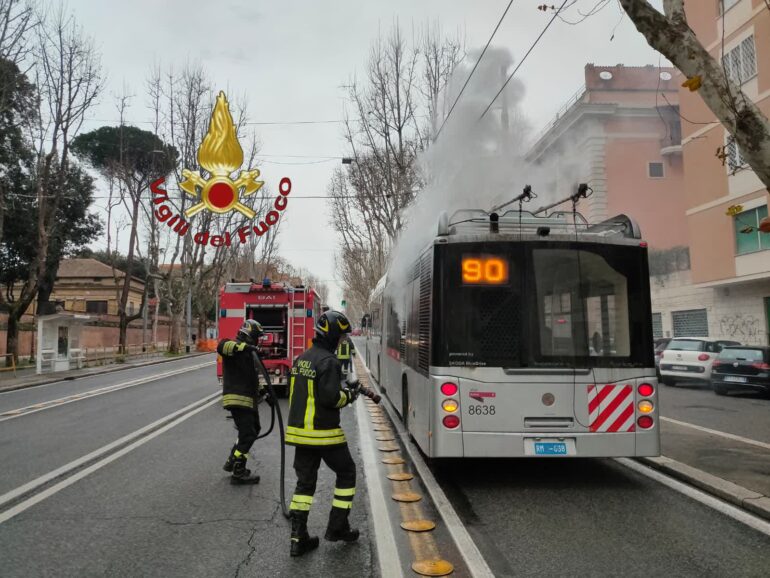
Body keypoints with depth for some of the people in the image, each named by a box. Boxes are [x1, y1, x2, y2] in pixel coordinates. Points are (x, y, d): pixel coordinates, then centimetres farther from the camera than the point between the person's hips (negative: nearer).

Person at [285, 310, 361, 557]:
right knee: (347, 472, 13)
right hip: (323, 433, -7)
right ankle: (337, 527, 18)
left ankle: (298, 537, 12)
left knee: (305, 481, 13)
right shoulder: (328, 361, -18)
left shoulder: (302, 359, 10)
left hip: (299, 430, 8)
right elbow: (330, 398, -24)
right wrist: (349, 394, -3)